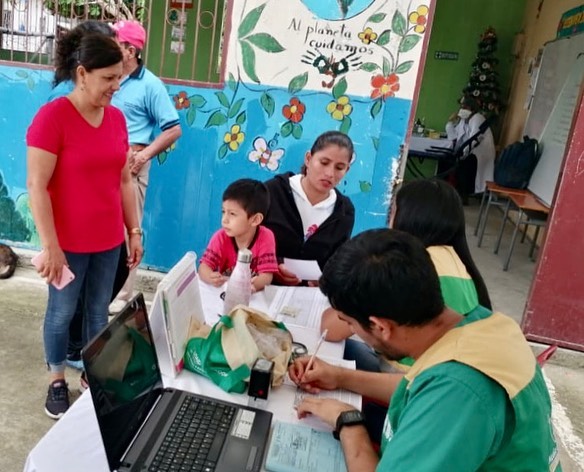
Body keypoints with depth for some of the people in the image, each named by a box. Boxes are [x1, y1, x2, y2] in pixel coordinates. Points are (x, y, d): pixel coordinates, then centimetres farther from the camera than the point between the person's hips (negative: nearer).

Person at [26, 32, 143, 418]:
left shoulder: (117, 118, 3)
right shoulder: (52, 117, -15)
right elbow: (37, 186, -16)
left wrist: (135, 231, 9)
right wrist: (50, 245, -17)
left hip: (109, 240, 5)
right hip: (69, 242, -5)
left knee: (99, 310, 16)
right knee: (62, 311, 12)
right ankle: (57, 381, 32)